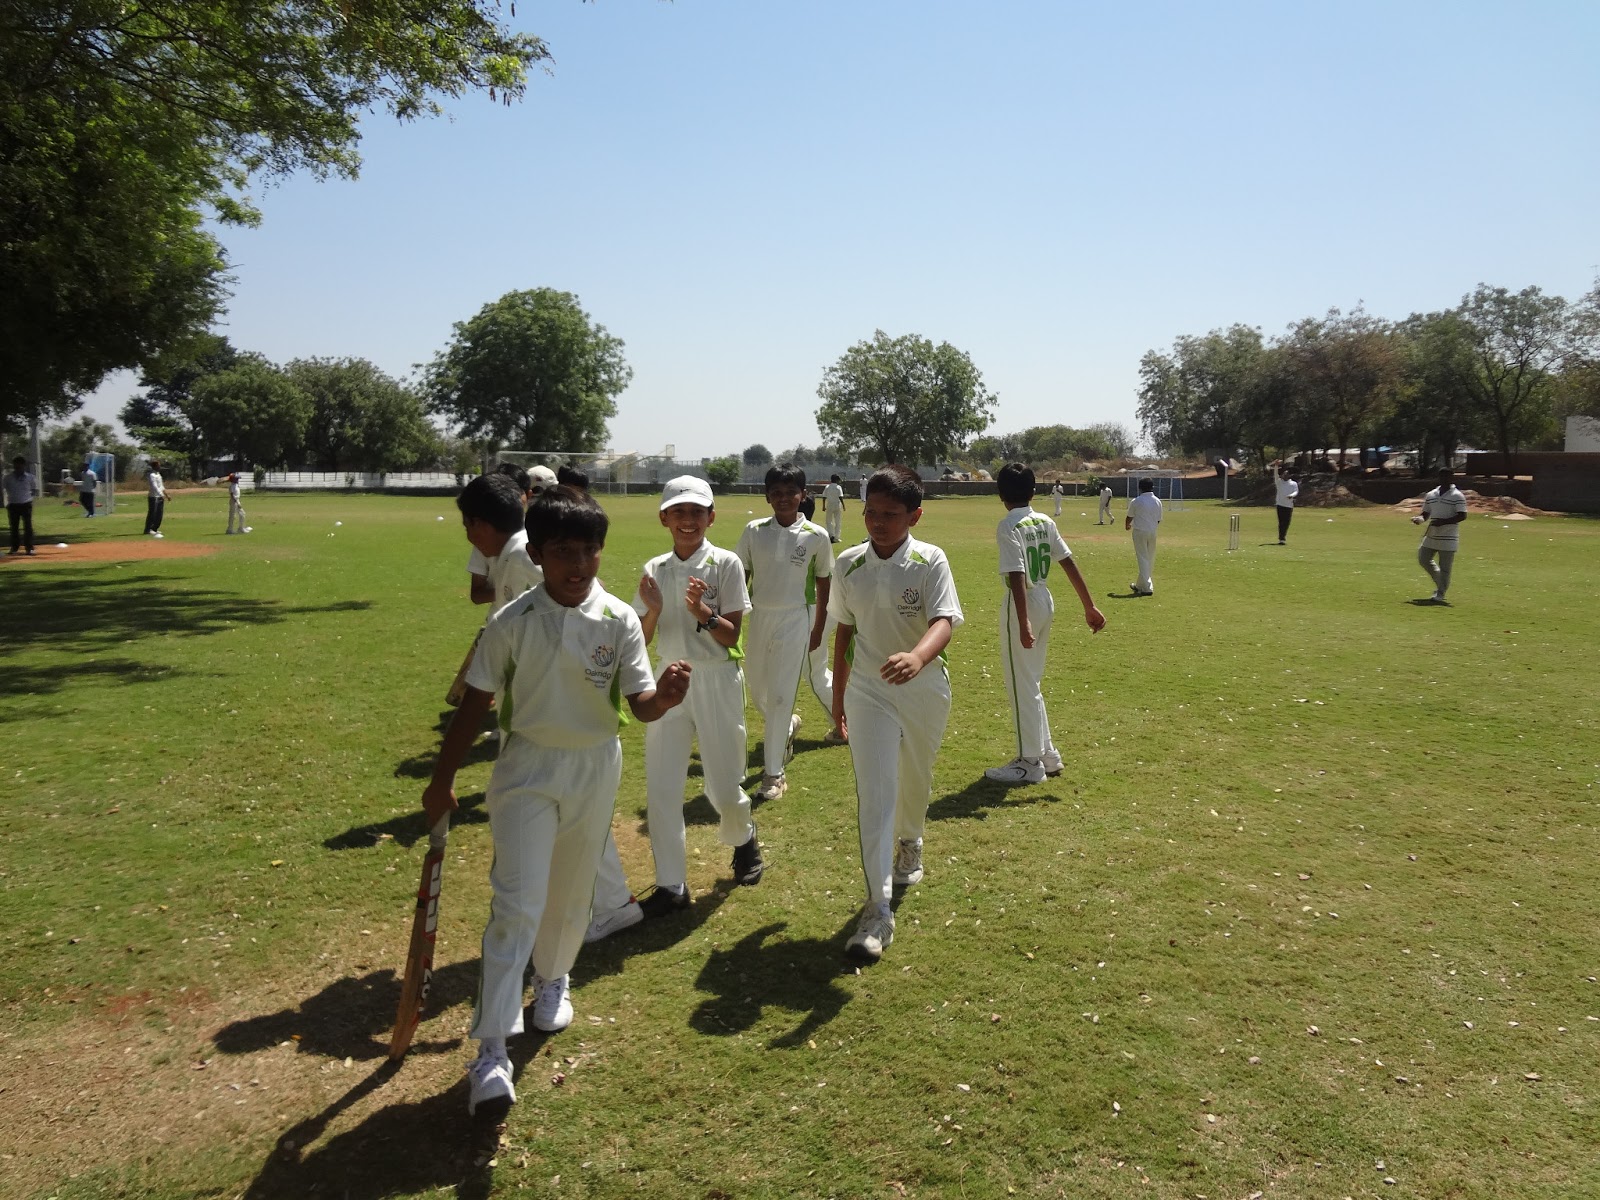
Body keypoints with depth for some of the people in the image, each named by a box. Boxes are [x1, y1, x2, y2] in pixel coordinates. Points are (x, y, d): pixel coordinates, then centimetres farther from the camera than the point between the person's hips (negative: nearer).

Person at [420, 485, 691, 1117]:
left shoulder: (619, 621, -8)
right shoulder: (512, 622, -10)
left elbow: (639, 704, -11)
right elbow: (475, 704, -1)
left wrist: (663, 697, -35)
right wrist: (442, 780, 4)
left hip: (596, 768, 2)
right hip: (527, 767, -2)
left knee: (571, 893, 17)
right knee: (517, 902, -11)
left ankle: (552, 981, 46)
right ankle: (492, 1049, -5)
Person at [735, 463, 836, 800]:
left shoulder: (816, 537, -7)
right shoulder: (754, 531, -1)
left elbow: (823, 584, 2)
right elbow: (740, 577, 5)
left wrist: (818, 630, 3)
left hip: (794, 621, -3)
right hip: (758, 618, 4)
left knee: (780, 696, -6)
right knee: (757, 690, 15)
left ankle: (774, 773, 4)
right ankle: (787, 726, 48)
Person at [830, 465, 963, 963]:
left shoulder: (930, 561, -13)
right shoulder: (848, 565, -5)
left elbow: (943, 623, -26)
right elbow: (844, 630, 7)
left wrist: (916, 657, -48)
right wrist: (838, 692, 12)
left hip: (925, 690, 0)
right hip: (868, 692, 0)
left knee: (916, 779, 20)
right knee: (874, 796, -8)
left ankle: (909, 843, 53)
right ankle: (878, 911, -7)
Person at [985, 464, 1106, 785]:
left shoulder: (1008, 526, -15)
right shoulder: (1045, 522, 7)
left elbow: (1017, 577, -24)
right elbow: (1069, 563, 7)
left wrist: (1022, 624, -29)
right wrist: (1089, 607, 10)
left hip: (1023, 606, -8)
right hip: (1045, 602, 8)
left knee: (1022, 687, 2)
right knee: (1031, 684, 20)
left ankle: (1029, 764, 10)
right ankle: (1047, 755, 27)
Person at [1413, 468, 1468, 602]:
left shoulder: (1457, 496, -8)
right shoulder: (1431, 495, 11)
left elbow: (1462, 516, -15)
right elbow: (1426, 513, 19)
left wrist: (1443, 521, -24)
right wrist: (1420, 519, -5)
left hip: (1448, 537, -7)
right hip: (1431, 535, 7)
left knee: (1445, 567, -3)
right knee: (1423, 559, 8)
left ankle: (1440, 593, 6)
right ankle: (1440, 582, 28)